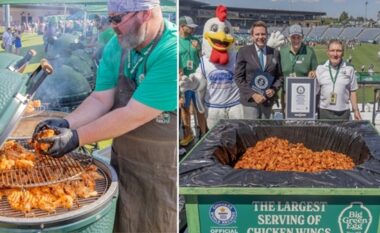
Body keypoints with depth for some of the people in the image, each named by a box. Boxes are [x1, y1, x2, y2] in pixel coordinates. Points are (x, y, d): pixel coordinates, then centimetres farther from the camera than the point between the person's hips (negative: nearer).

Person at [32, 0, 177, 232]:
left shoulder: (172, 53, -27)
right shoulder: (117, 45, -4)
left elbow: (134, 115, -28)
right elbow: (100, 99, -1)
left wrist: (76, 138, -24)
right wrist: (66, 123, -17)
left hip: (163, 172, -6)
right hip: (123, 162, 6)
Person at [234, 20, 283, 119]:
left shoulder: (275, 53, 8)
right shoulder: (244, 52, -1)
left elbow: (280, 76, 12)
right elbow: (238, 77, -4)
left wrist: (274, 89, -7)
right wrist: (253, 94, -12)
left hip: (268, 100, 3)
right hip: (250, 100, -3)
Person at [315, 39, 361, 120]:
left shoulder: (349, 70, 2)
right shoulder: (320, 69, 4)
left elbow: (352, 91, 7)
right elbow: (314, 90, 8)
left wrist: (356, 110, 7)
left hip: (343, 112, -1)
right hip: (324, 111, 1)